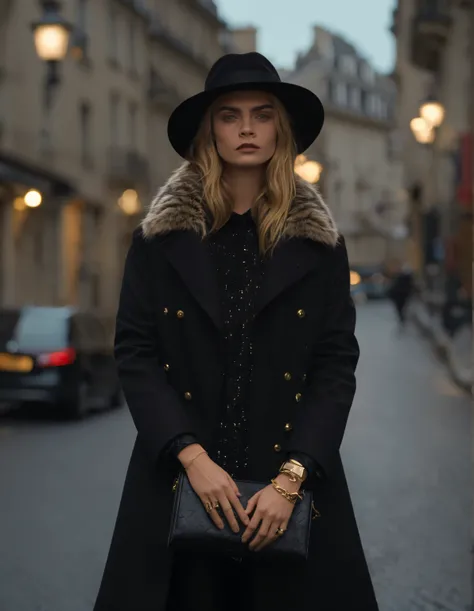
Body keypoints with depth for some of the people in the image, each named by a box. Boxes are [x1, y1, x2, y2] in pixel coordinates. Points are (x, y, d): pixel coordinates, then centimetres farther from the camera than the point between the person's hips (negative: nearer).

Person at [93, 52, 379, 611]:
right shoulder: (162, 235, 3)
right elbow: (134, 352, -2)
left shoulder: (318, 241, 3)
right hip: (180, 482, 0)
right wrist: (192, 457, -14)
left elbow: (337, 365, -2)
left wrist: (291, 480, -13)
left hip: (292, 482, 0)